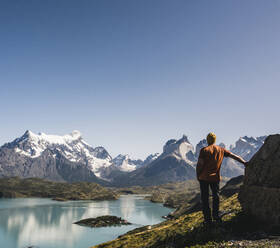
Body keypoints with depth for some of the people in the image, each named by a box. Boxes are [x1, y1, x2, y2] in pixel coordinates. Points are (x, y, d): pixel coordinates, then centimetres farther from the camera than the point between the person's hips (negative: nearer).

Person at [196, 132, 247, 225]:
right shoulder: (221, 150, 4)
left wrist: (198, 175, 1)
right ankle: (215, 215, 20)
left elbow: (199, 164, -11)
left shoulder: (204, 150, -8)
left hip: (204, 177, -3)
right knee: (216, 196, 19)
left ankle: (208, 219, 5)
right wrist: (244, 162, 15)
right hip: (215, 177, 3)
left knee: (205, 198, 3)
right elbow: (234, 156, 8)